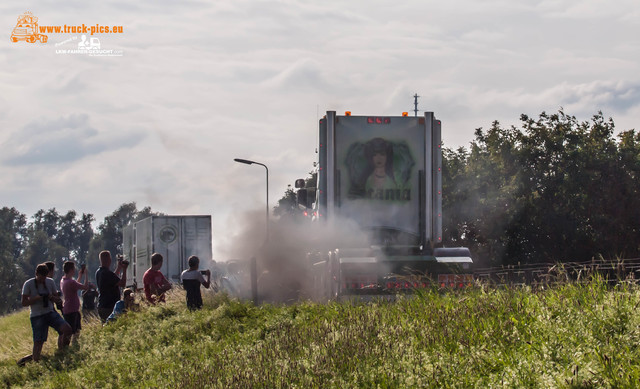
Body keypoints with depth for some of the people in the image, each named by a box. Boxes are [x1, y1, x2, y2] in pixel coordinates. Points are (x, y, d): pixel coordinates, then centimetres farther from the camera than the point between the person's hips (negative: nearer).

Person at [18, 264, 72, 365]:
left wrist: (51, 297, -10)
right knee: (38, 342, -13)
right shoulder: (28, 284, -5)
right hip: (37, 316, -3)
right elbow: (24, 303, -5)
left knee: (67, 329, -19)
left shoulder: (50, 282, 7)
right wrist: (36, 298, -20)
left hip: (50, 312, 3)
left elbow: (57, 299, 14)